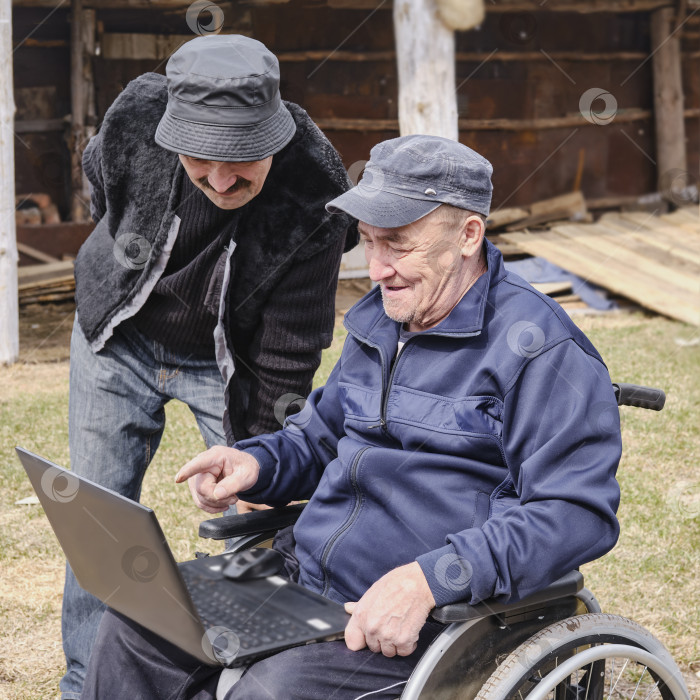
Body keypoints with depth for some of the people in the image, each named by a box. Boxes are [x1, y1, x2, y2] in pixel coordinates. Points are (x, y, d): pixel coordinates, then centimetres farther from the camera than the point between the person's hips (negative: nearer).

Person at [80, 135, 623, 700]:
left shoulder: (539, 348, -14)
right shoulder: (380, 321, 13)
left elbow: (579, 512, -21)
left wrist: (429, 580, -29)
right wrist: (257, 463, 4)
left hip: (434, 617, -8)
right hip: (307, 579, 8)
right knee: (140, 621, -2)